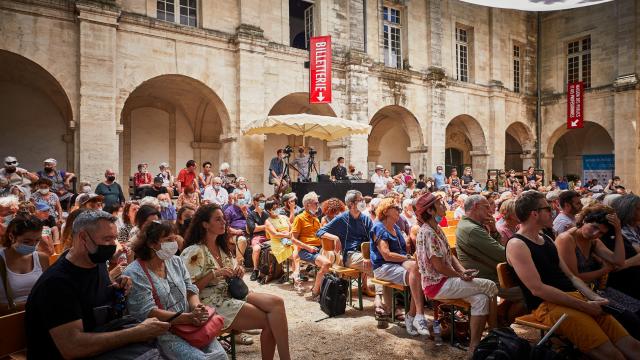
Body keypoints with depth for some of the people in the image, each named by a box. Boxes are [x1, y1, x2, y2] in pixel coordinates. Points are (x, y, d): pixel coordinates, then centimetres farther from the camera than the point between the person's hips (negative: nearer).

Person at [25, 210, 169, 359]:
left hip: (101, 346, 7)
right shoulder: (57, 282, -24)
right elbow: (72, 347, -31)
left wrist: (117, 289, -5)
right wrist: (137, 333, -34)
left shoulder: (97, 262, 0)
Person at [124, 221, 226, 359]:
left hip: (189, 325, 6)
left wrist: (197, 308, -14)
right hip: (162, 333, -5)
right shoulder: (134, 273, -11)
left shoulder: (176, 261, 9)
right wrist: (189, 317, -23)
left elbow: (191, 290, 10)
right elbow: (148, 313, -17)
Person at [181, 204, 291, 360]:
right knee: (271, 321, -20)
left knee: (276, 302, -21)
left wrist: (237, 272, -1)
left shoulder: (222, 247, 15)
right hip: (212, 303, -7)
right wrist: (215, 273, -20)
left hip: (231, 293, 7)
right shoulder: (194, 252, -9)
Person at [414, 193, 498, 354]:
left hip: (444, 280, 9)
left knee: (481, 298, -5)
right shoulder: (428, 232, -20)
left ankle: (474, 345, 3)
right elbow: (439, 266, -20)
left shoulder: (436, 229, 11)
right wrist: (461, 275, -6)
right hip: (437, 284, -9)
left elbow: (449, 255, 11)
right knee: (490, 286, -10)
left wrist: (463, 271, -6)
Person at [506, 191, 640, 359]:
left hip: (576, 297, 8)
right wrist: (584, 306, -16)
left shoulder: (546, 239, 18)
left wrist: (594, 297, 1)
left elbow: (570, 276, 19)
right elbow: (537, 288, -18)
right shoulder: (517, 244, -11)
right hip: (548, 305, -8)